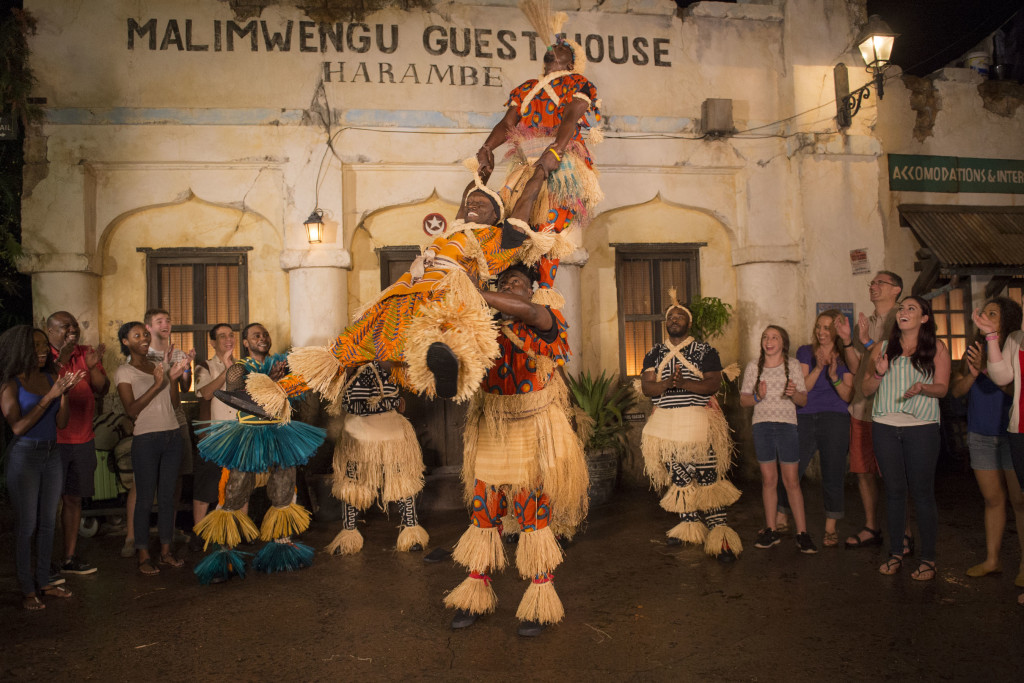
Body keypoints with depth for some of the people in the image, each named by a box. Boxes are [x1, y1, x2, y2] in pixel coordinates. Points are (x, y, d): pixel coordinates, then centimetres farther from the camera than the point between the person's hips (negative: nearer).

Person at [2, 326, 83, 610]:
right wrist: (50, 396, -21)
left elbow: (62, 422, 4)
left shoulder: (50, 378, 5)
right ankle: (27, 590, 10)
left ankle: (44, 581, 23)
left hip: (52, 454, 5)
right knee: (27, 525, 0)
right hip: (24, 456, -5)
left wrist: (65, 392, -11)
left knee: (48, 522, 12)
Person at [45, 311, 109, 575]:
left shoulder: (86, 354, 9)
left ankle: (70, 558, 23)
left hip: (83, 440, 6)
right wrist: (61, 360, -29)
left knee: (74, 499, 13)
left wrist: (93, 367, -12)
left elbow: (103, 390, 5)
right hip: (53, 441, -5)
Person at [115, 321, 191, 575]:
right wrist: (157, 385, -18)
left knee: (167, 495, 8)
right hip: (146, 439, -5)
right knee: (145, 497, -2)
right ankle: (143, 554, 9)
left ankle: (166, 550, 15)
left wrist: (174, 378, -5)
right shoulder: (124, 372, -1)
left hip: (172, 435, 5)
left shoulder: (161, 366, 14)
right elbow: (131, 409, -11)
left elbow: (174, 402, 10)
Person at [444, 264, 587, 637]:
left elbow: (526, 310, -29)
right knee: (482, 512, 9)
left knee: (535, 516, 4)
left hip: (533, 434, -4)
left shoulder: (544, 323, -7)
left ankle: (540, 600, 18)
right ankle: (477, 593, 25)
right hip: (491, 435, 4)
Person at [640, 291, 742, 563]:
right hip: (666, 423, 4)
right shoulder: (654, 354, 11)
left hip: (699, 422, -4)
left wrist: (684, 383, -22)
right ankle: (689, 525, 23)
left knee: (708, 477, -8)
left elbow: (713, 384, -7)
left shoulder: (705, 351, 3)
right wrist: (667, 383, -20)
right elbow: (646, 387, 0)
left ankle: (719, 533, -6)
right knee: (679, 477, 10)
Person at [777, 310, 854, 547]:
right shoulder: (805, 352, 7)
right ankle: (781, 519, 19)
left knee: (832, 474, 2)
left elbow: (848, 396, 0)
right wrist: (818, 368, -17)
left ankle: (830, 528, 15)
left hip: (835, 420, 0)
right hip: (805, 419, 0)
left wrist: (834, 376, -17)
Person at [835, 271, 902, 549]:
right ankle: (871, 528, 23)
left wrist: (867, 342, -19)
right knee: (863, 471, 11)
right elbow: (856, 367, 13)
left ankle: (903, 533, 10)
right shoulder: (864, 323, 16)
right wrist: (847, 340, 0)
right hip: (861, 406, 7)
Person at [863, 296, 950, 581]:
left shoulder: (936, 348, 5)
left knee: (922, 492, 0)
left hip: (921, 428, -2)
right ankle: (896, 553, 17)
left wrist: (922, 387, -22)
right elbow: (866, 389, 11)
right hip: (885, 426, 3)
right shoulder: (883, 348, 11)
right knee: (894, 490, 8)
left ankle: (928, 558, 11)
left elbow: (942, 387, -1)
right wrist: (878, 373, -9)